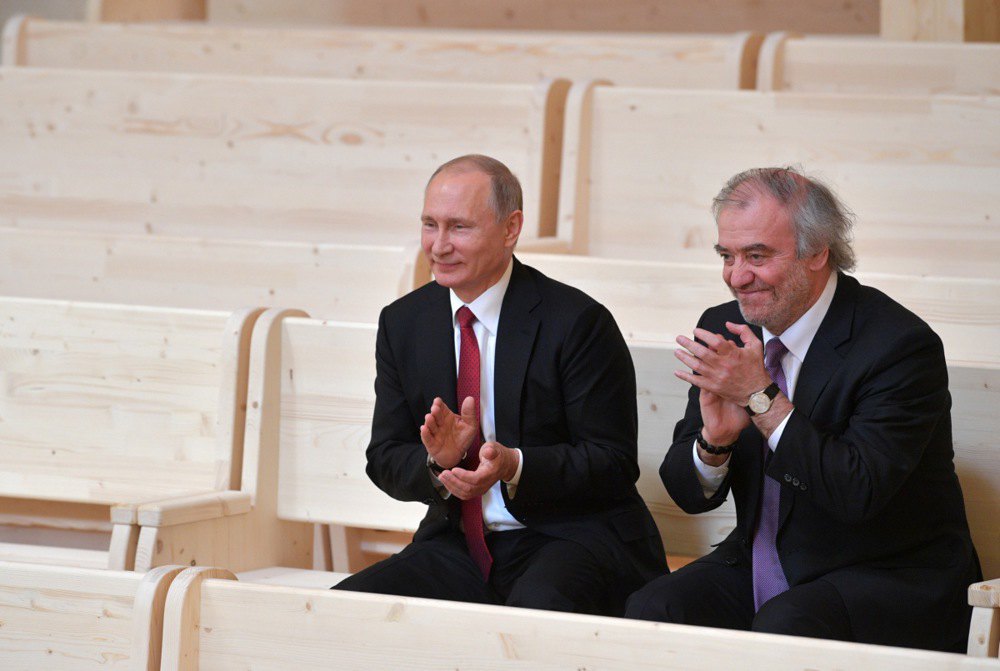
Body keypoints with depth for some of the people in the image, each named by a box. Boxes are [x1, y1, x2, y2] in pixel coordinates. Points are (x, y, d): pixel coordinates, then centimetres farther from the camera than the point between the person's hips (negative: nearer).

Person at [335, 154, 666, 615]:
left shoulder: (577, 322, -8)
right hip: (458, 548, 5)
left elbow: (614, 464, -9)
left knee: (537, 608, -38)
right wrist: (437, 461, -16)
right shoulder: (402, 323, 8)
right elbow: (386, 460, 8)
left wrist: (515, 465, -25)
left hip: (568, 538, -4)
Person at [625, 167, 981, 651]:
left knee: (782, 629, -34)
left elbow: (858, 493, -26)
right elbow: (690, 495, 5)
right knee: (651, 610, -19)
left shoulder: (900, 345, -16)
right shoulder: (724, 329, 3)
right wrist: (714, 441, -19)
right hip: (760, 567, 6)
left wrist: (762, 397, -26)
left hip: (889, 577, -6)